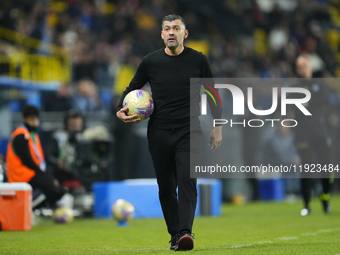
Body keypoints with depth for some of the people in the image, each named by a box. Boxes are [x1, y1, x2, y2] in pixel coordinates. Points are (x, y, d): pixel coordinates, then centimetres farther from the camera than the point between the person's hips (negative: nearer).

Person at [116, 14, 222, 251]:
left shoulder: (198, 61, 2)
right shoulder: (150, 62, 2)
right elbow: (133, 88, 16)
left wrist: (218, 127, 9)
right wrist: (121, 110, -2)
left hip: (189, 131, -2)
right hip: (159, 133, 2)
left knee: (187, 181, -15)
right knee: (166, 186, 3)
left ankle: (185, 232, -26)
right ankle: (174, 234, 11)